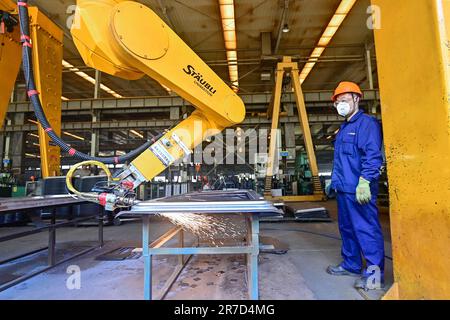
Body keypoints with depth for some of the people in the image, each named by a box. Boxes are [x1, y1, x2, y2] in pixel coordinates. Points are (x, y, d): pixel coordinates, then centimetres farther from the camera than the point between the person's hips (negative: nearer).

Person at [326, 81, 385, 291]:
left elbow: (372, 156, -17)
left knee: (366, 229, -4)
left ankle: (374, 272, 8)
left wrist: (364, 181, -23)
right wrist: (335, 180, 23)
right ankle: (351, 265, 30)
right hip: (344, 189, 10)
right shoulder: (343, 128, 21)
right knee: (347, 228, 16)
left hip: (359, 190, -10)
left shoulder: (367, 123, -7)